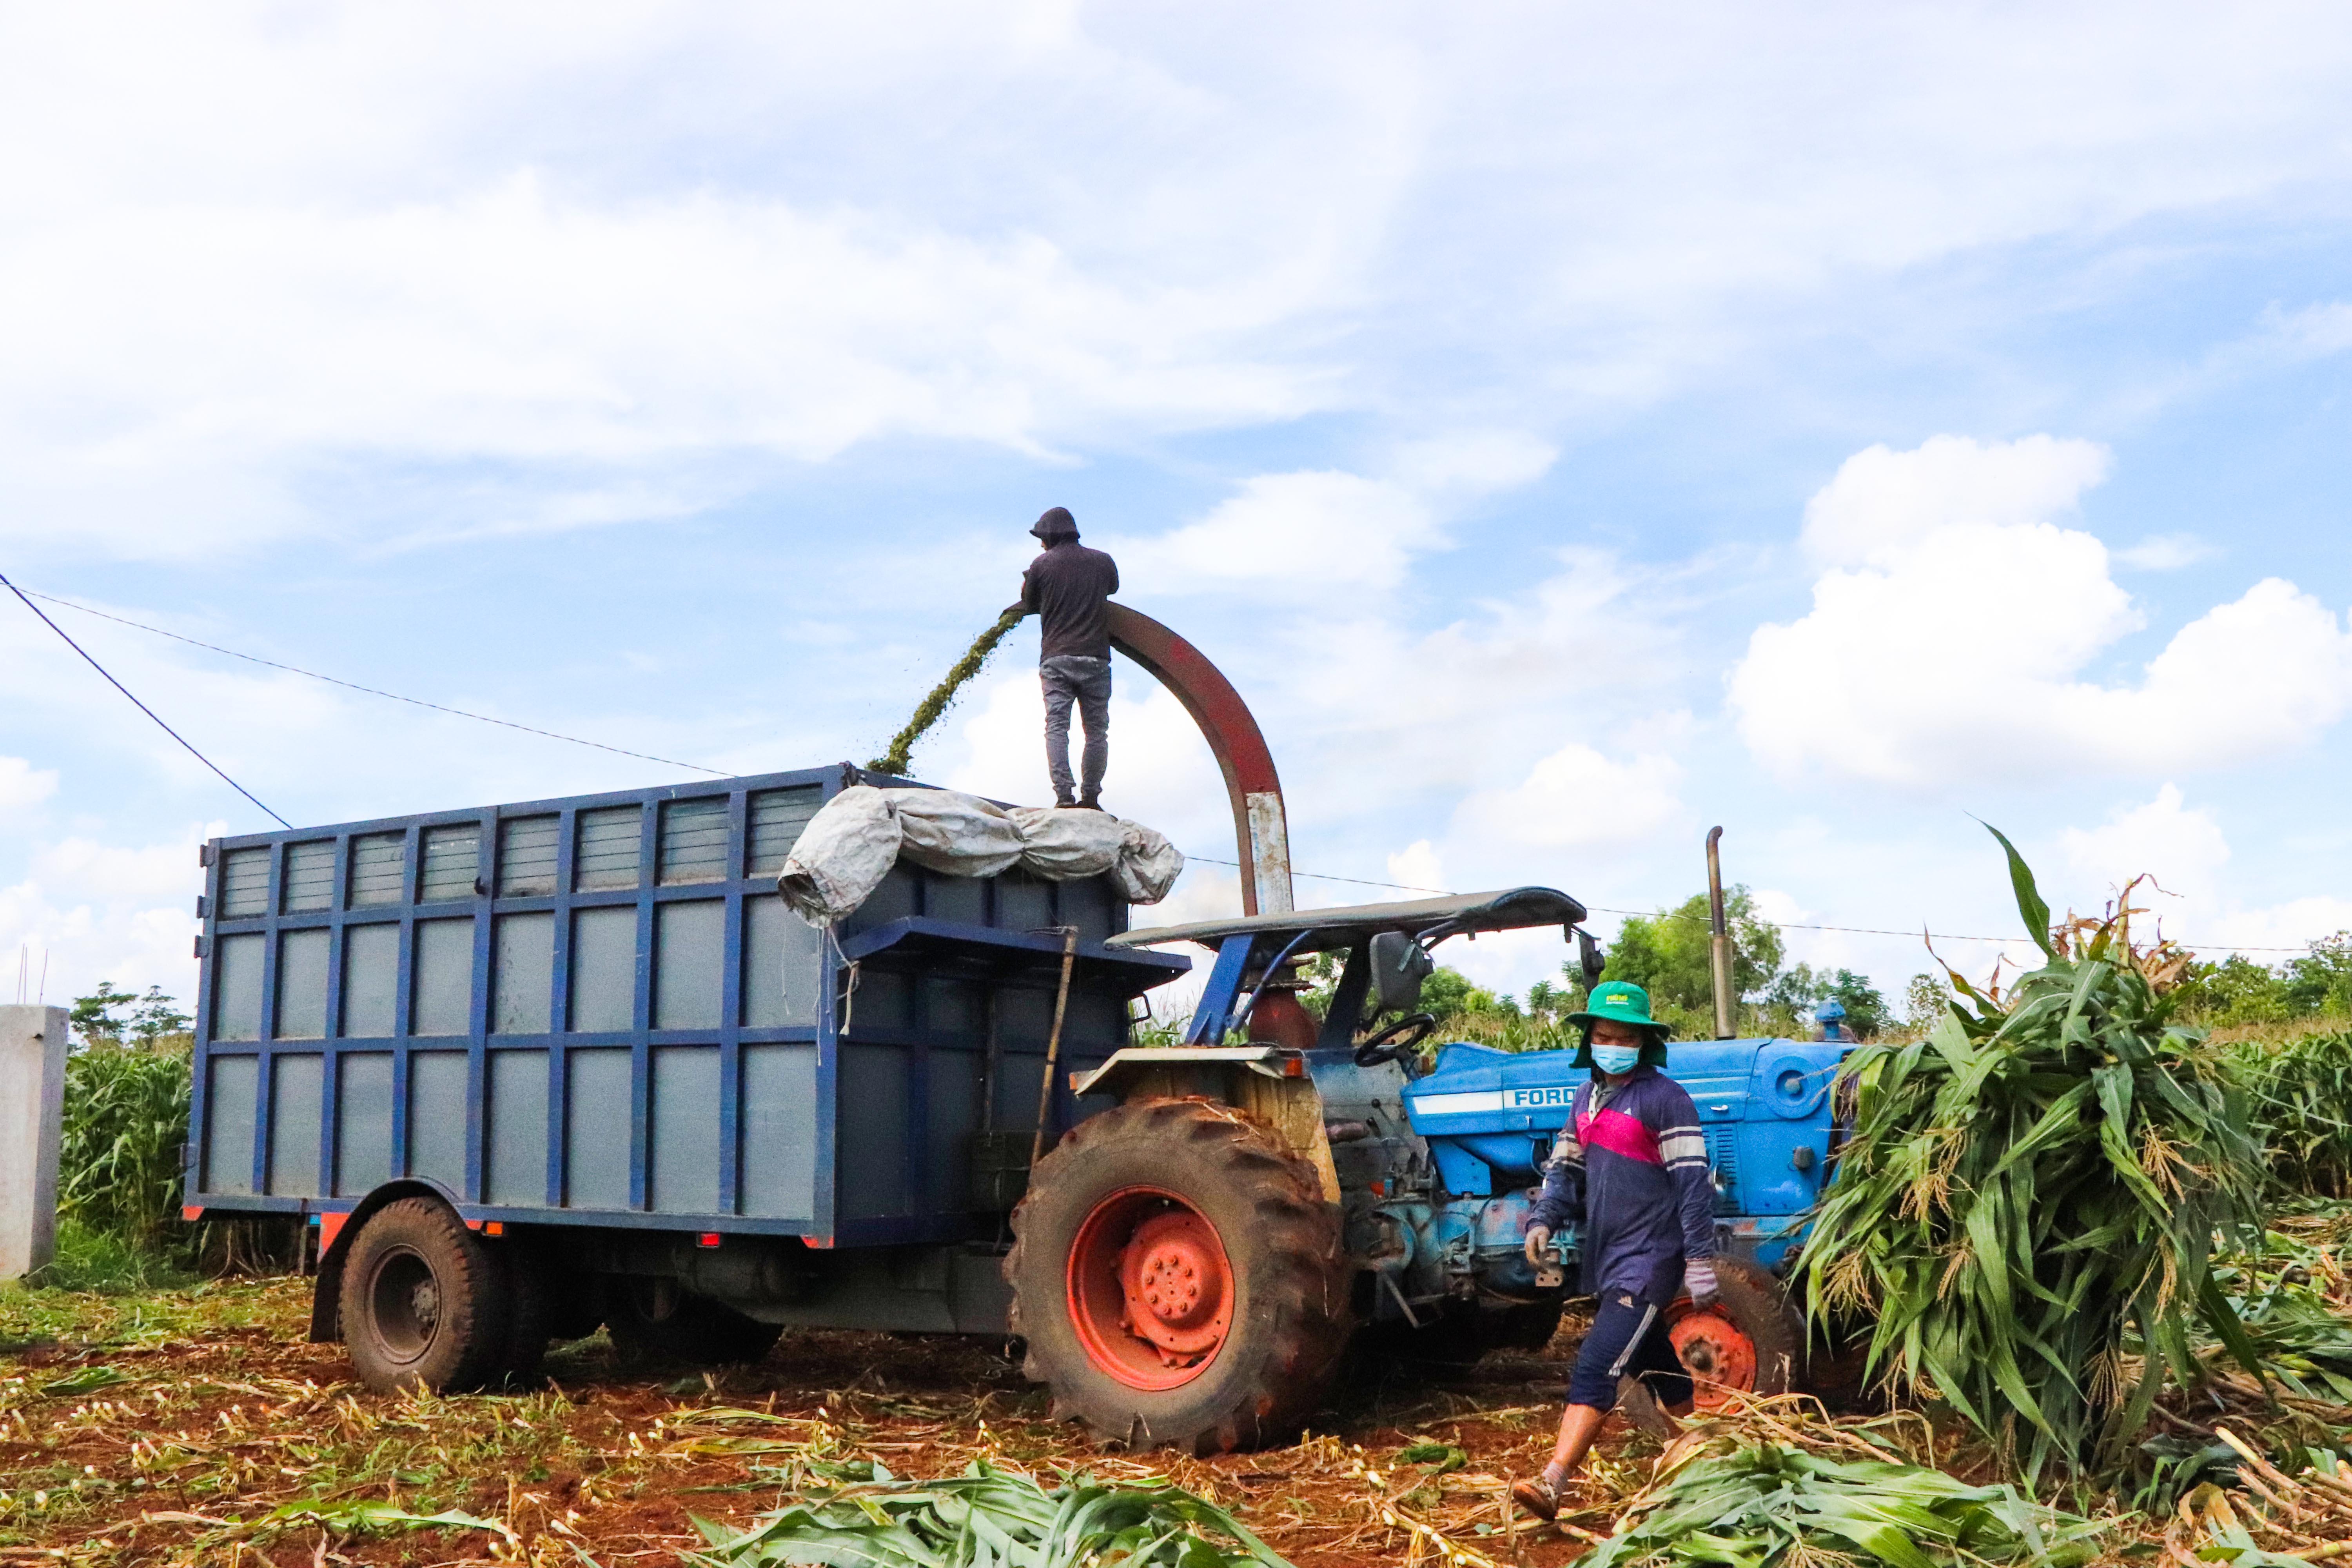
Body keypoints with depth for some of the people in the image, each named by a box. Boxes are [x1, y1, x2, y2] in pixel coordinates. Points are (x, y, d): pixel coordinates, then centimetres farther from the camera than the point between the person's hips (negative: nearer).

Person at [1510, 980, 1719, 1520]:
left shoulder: (1664, 1098, -13)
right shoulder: (1587, 1099, 12)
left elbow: (1693, 1183, -15)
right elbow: (1566, 1170, 16)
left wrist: (1700, 1259, -17)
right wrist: (1544, 1221, 0)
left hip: (1649, 1259, -8)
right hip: (1607, 1259, 8)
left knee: (1596, 1369, -16)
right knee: (1656, 1366, 22)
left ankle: (1551, 1487, -20)